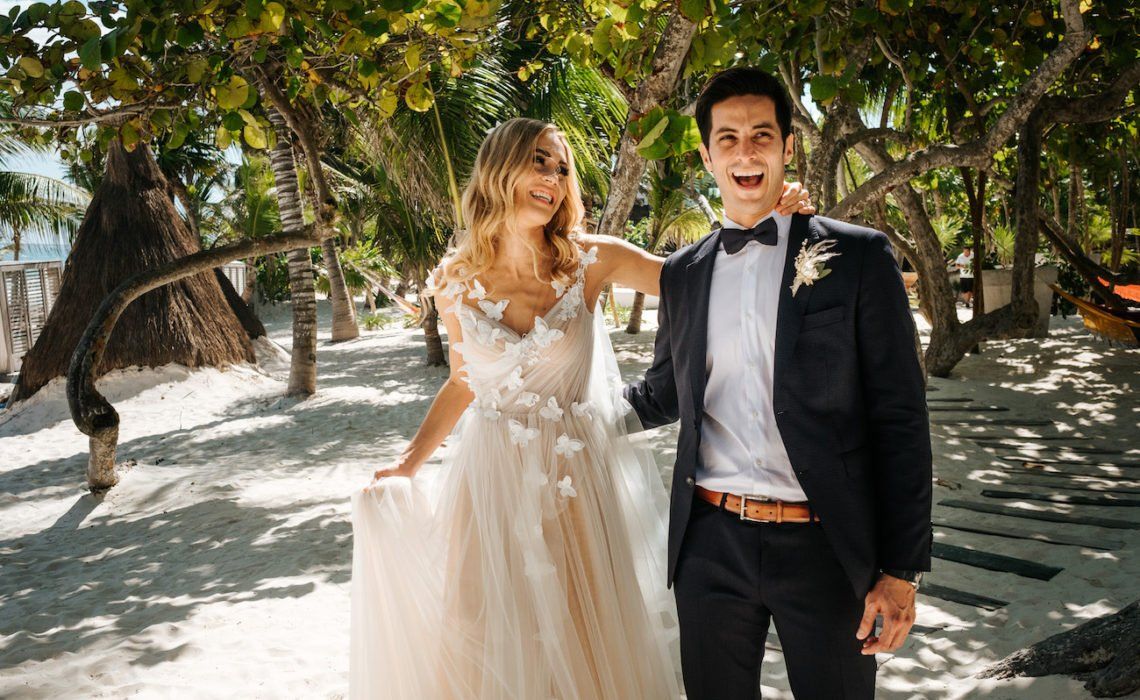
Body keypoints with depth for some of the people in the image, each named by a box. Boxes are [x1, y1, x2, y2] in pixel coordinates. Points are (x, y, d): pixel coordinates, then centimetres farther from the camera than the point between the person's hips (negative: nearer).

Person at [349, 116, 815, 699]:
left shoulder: (589, 261, -7)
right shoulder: (456, 282, -3)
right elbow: (463, 383, 9)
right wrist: (408, 462, 3)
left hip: (579, 476, 0)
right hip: (491, 476, 1)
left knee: (586, 637, 11)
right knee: (487, 640, 10)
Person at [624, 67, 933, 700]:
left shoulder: (858, 256, -3)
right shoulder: (681, 274, 8)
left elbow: (899, 417, -5)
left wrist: (901, 569, -8)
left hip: (824, 547, -3)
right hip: (709, 545, 3)